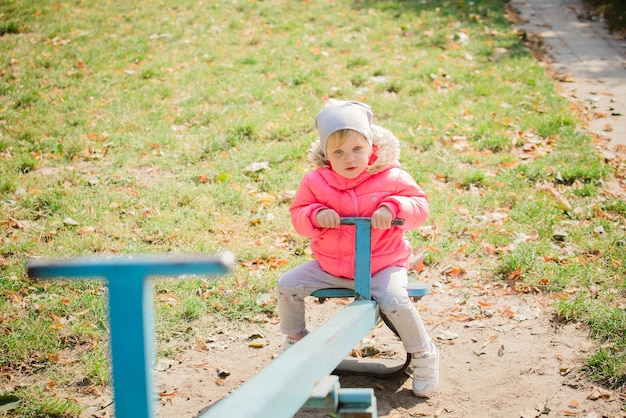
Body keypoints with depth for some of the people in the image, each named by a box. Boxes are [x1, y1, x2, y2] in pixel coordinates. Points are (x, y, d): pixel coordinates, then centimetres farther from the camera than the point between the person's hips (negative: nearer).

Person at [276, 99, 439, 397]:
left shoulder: (391, 177, -8)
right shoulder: (315, 182, -4)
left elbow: (419, 204, -6)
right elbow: (298, 214, 1)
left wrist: (392, 208, -26)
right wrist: (316, 215, -22)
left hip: (383, 265, -3)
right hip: (329, 266, 3)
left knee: (395, 301, -30)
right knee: (287, 286, -7)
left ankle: (423, 356, -3)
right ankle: (295, 340, 20)